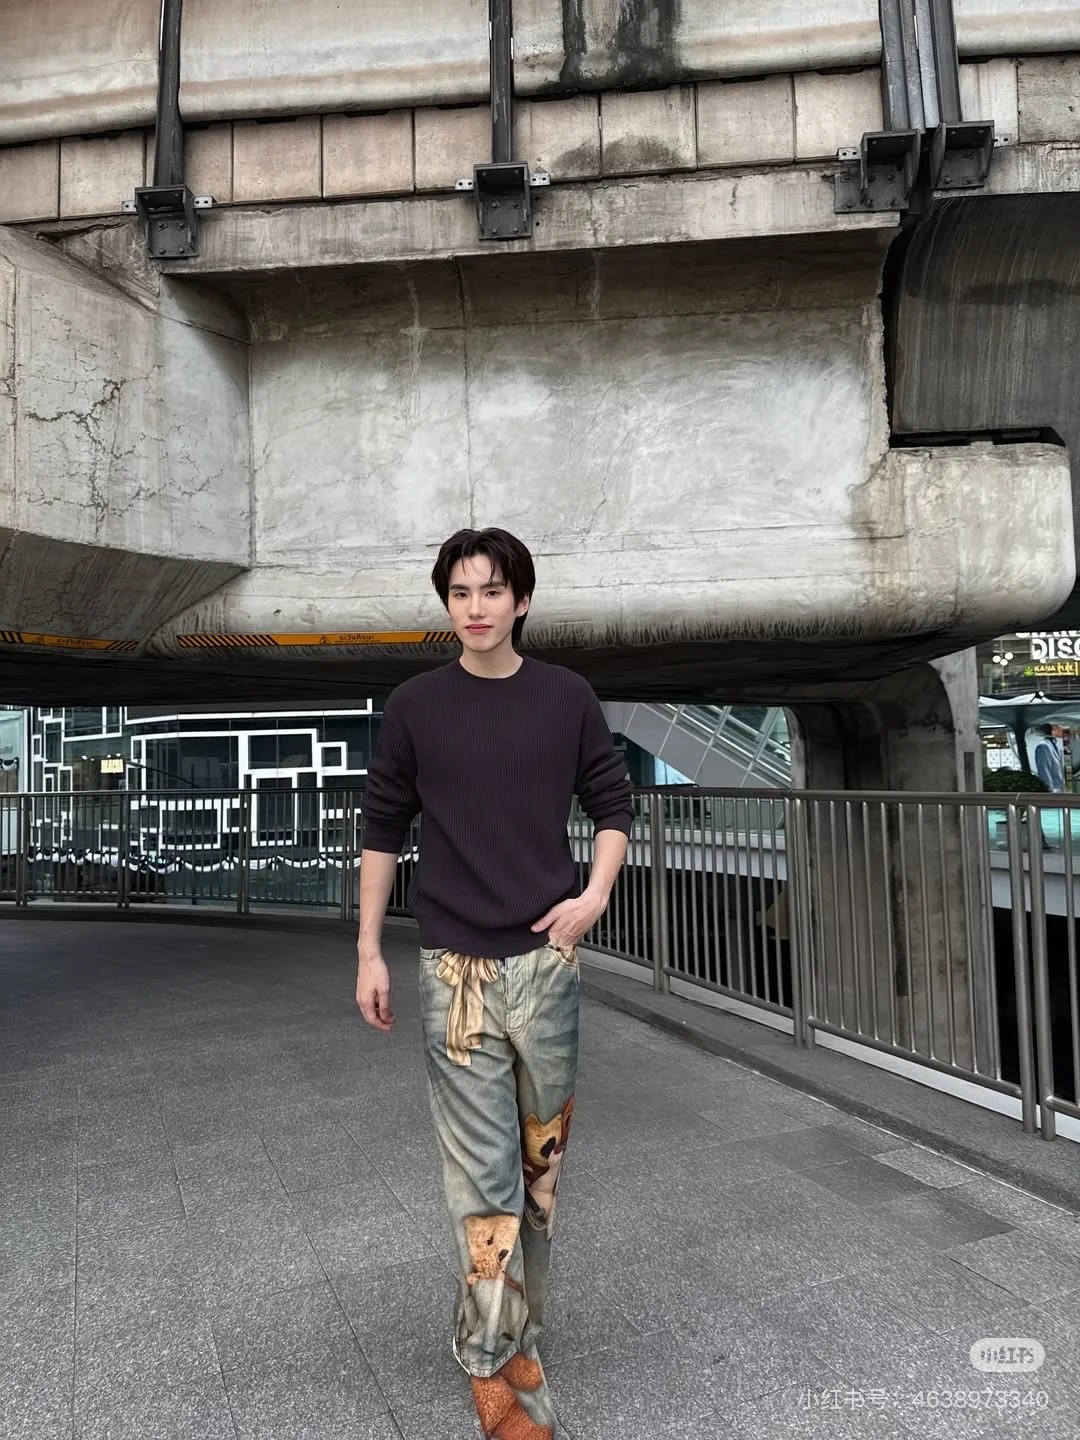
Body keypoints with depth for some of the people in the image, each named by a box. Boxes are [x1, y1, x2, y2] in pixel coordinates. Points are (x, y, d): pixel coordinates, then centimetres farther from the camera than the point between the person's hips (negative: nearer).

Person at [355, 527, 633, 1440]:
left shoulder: (567, 698, 2)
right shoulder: (415, 707, -1)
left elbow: (613, 805, 9)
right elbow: (382, 831, 5)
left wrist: (595, 895, -6)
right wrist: (368, 952, 3)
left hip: (548, 961, 2)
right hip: (457, 966, -2)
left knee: (541, 1156, 13)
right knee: (482, 1171, 3)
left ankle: (512, 1328, 33)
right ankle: (495, 1363, 19)